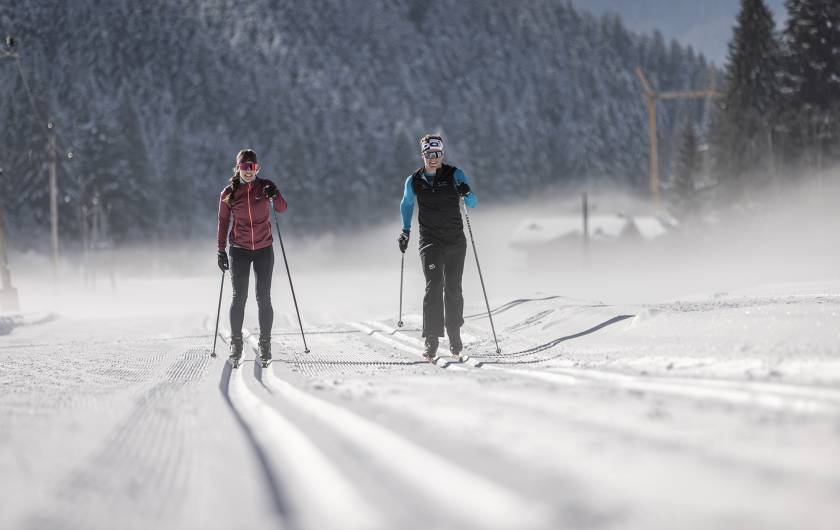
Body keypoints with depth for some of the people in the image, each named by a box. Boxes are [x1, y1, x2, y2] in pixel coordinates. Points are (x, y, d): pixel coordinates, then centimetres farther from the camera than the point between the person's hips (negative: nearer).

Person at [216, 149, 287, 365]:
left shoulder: (265, 187, 0)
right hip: (239, 250, 0)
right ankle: (236, 343, 6)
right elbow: (223, 222, 5)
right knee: (239, 297, -4)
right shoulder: (229, 193, 0)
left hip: (264, 249, 0)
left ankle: (265, 344, 7)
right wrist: (221, 250, 2)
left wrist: (275, 195, -30)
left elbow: (281, 209, -10)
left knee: (263, 298, -1)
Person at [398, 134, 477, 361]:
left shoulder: (455, 175, -3)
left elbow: (473, 204, -9)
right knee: (434, 286, -16)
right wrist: (405, 231, 15)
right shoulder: (414, 181, 2)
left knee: (453, 289, 5)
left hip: (455, 240, 1)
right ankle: (431, 341, -20)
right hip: (430, 242, 0)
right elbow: (406, 204, 21)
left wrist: (466, 193, -30)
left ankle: (454, 336, 22)